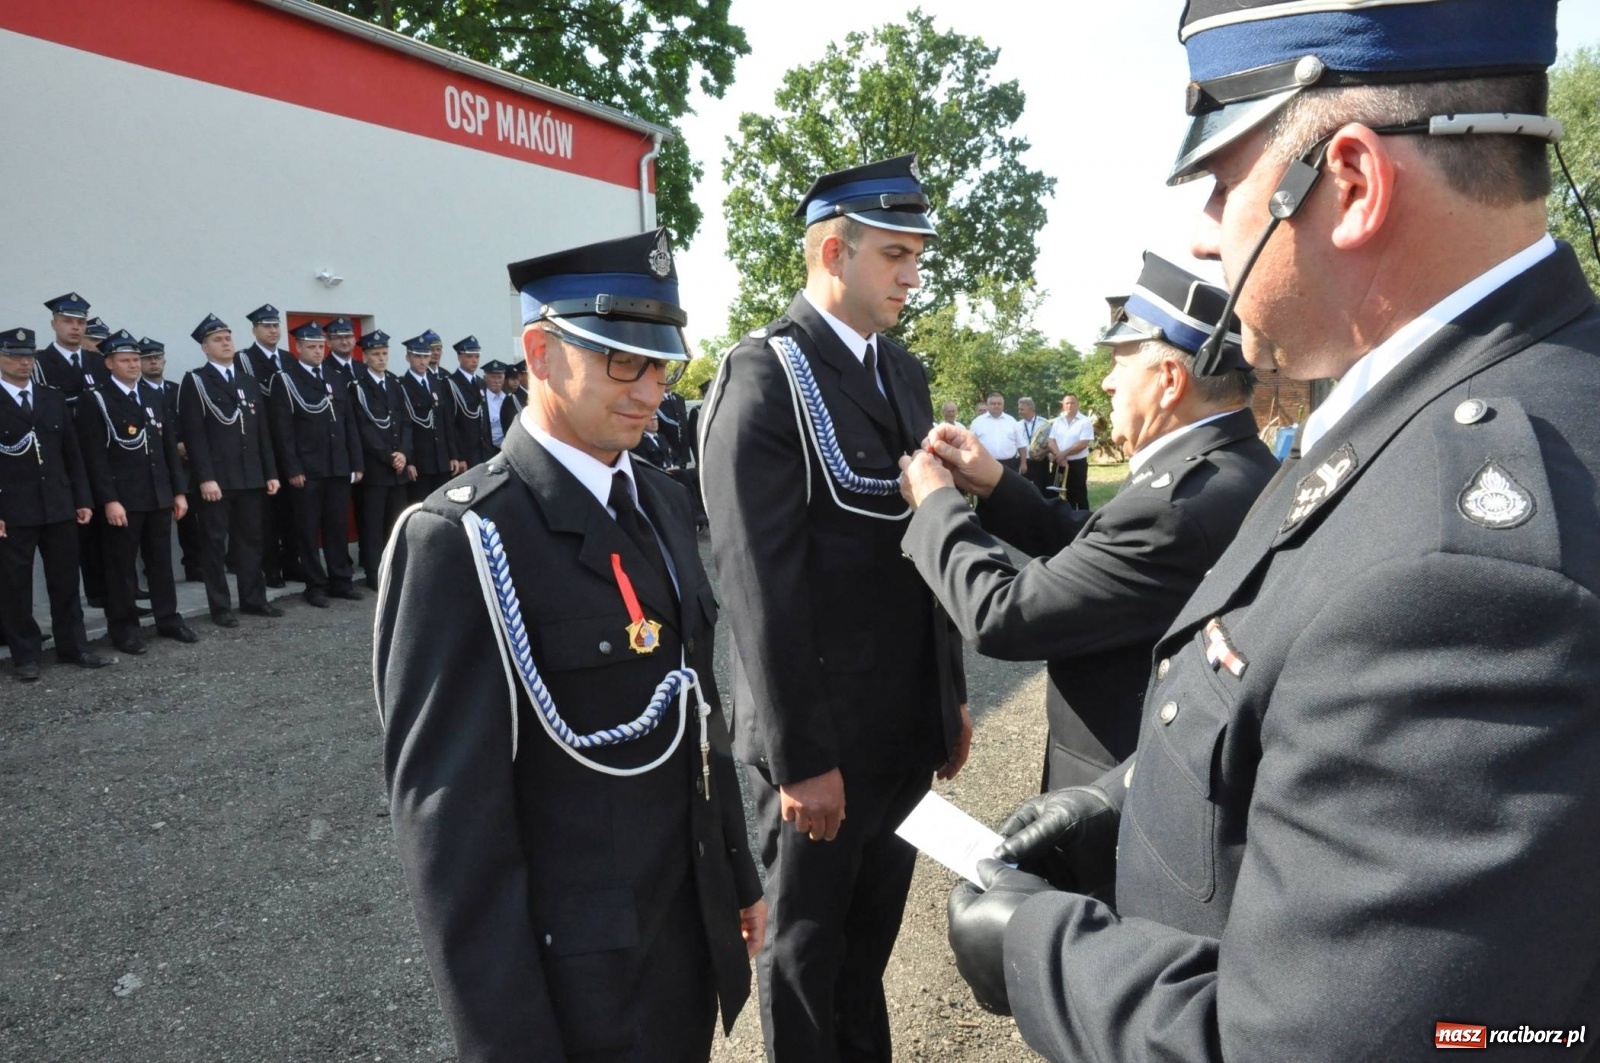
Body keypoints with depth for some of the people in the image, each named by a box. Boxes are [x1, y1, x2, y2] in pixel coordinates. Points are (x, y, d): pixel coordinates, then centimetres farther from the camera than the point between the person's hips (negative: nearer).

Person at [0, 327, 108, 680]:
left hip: (59, 505, 4)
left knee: (66, 581, 10)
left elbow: (72, 452, 11)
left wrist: (82, 499, 6)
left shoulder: (54, 398, 10)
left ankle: (73, 647, 20)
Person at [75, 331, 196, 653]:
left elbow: (170, 448, 13)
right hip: (121, 498, -5)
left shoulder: (156, 397, 13)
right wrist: (109, 500, -17)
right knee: (122, 565, 4)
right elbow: (95, 456, -11)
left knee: (161, 561, 13)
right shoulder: (95, 401, -5)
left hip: (159, 495, 5)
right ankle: (123, 627, 13)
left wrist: (179, 490, 9)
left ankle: (168, 618, 23)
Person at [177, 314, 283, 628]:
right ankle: (220, 607, 9)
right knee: (215, 543, 3)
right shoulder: (194, 382, -3)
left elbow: (262, 432, 14)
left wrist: (270, 472, 8)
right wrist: (205, 478, -18)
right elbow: (194, 435, -11)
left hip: (250, 477, 5)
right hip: (216, 479, -5)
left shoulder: (250, 382, 15)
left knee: (251, 540, 11)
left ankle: (253, 599, 20)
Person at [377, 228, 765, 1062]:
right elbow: (450, 822, -20)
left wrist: (738, 876, 14)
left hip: (695, 933, 7)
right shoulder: (462, 541, -20)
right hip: (578, 975, -7)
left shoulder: (660, 501, 4)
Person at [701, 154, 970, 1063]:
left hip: (909, 727, 7)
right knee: (806, 950, 15)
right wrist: (800, 758, -17)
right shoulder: (763, 376, -15)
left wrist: (953, 695, 13)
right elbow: (763, 585, -19)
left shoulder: (906, 372, 10)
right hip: (821, 740, -7)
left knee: (872, 938, 23)